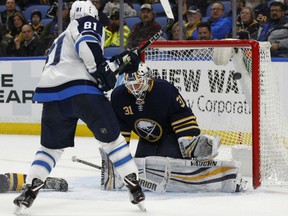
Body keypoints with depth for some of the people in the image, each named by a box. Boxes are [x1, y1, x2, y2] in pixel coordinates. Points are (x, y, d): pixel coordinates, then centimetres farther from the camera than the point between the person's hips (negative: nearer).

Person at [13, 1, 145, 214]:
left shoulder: (61, 39, 36)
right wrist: (102, 71, -8)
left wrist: (120, 60, 35)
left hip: (51, 93, 6)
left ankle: (29, 191, 4)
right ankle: (135, 190, 4)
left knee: (52, 146, 19)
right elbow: (87, 45, -10)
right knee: (112, 139, 8)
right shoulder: (89, 24, 13)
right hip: (82, 90, -6)